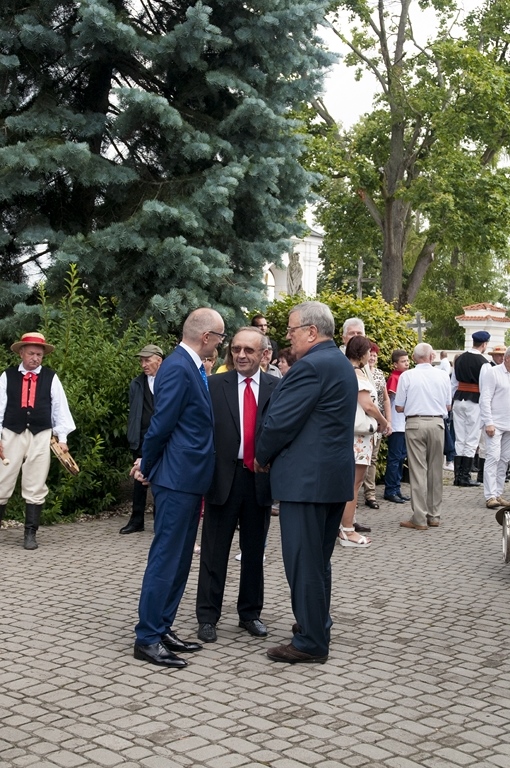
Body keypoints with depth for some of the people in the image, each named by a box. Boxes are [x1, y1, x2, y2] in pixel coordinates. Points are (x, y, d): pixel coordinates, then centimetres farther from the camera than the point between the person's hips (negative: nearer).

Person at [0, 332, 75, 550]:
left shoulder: (51, 378, 4)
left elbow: (60, 408, 4)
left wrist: (62, 438, 1)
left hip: (41, 436, 0)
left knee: (35, 488, 3)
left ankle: (30, 534, 10)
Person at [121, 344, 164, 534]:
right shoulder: (136, 384, 8)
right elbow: (132, 412, 10)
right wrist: (132, 437, 3)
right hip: (142, 439, 3)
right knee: (139, 479, 8)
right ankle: (136, 521, 15)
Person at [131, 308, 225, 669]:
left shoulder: (193, 367, 13)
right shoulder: (177, 368, -17)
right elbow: (162, 422, -17)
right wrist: (147, 466, -4)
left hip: (190, 478, 10)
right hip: (177, 478, -10)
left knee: (180, 559, 14)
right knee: (166, 557, -4)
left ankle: (162, 628, 23)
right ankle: (148, 638, 4)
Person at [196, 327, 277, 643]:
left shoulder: (278, 388, 2)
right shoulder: (214, 386, -1)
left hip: (261, 479, 2)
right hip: (224, 477, -1)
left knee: (255, 551, 13)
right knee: (215, 552, 6)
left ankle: (250, 613, 27)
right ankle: (208, 617, 15)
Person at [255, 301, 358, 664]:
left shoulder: (311, 366, -17)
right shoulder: (341, 364, 15)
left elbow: (281, 421, -17)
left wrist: (263, 457, 0)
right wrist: (274, 456, 17)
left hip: (307, 477, -10)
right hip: (335, 474, 10)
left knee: (303, 561, -2)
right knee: (319, 558, 20)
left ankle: (311, 643, 5)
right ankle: (318, 623, 32)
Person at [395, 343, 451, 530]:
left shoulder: (407, 376, -5)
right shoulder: (443, 375, 2)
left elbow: (399, 407, -2)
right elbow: (448, 406, 8)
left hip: (415, 423, -2)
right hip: (437, 423, 3)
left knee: (418, 470, -1)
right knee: (435, 470, 12)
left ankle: (420, 518, -2)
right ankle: (434, 516, 19)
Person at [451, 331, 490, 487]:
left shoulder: (459, 359, 7)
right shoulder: (483, 362, -11)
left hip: (459, 400, 6)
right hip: (475, 402, -6)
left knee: (459, 439, 10)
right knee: (472, 440, 1)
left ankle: (457, 476, 12)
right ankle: (465, 477, 2)